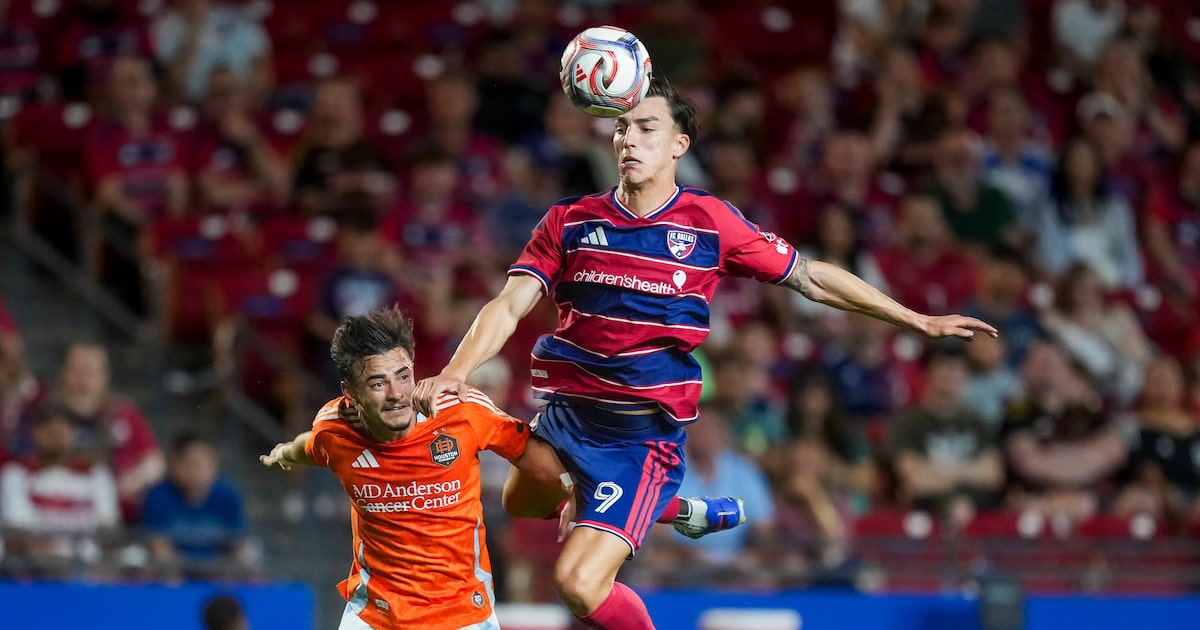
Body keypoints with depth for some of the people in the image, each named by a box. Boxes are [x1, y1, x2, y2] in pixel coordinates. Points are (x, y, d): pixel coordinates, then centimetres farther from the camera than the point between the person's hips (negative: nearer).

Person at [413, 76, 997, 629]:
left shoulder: (709, 223, -7)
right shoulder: (570, 221, -1)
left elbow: (810, 278, 2)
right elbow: (511, 304, -7)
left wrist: (920, 320, 3)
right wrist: (454, 372, -25)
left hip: (643, 436, -5)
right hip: (566, 414, 5)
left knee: (579, 583, -16)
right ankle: (673, 509, 39)